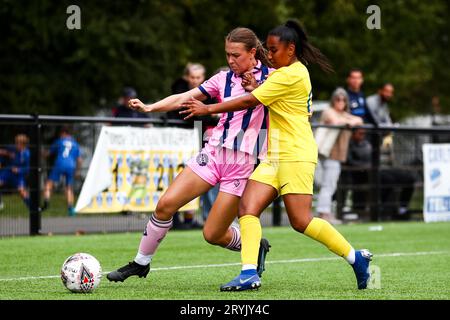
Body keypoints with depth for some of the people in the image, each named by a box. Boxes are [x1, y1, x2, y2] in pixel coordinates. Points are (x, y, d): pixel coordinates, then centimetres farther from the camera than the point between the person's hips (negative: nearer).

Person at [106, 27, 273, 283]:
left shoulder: (270, 77, -3)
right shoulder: (224, 79, 8)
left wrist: (256, 91, -24)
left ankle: (256, 246, 25)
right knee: (166, 204, -10)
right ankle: (141, 262, 7)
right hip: (214, 153, 4)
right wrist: (149, 107, -11)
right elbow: (184, 98, 3)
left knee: (213, 234, -5)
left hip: (244, 161, -4)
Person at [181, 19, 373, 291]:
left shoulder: (290, 75, -14)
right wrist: (257, 85, 4)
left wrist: (208, 109, -9)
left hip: (296, 155, -10)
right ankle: (250, 273, -14)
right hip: (276, 157, 10)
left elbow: (249, 101, -15)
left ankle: (356, 258, 4)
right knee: (248, 207, -6)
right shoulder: (296, 71, 17)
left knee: (301, 221, -11)